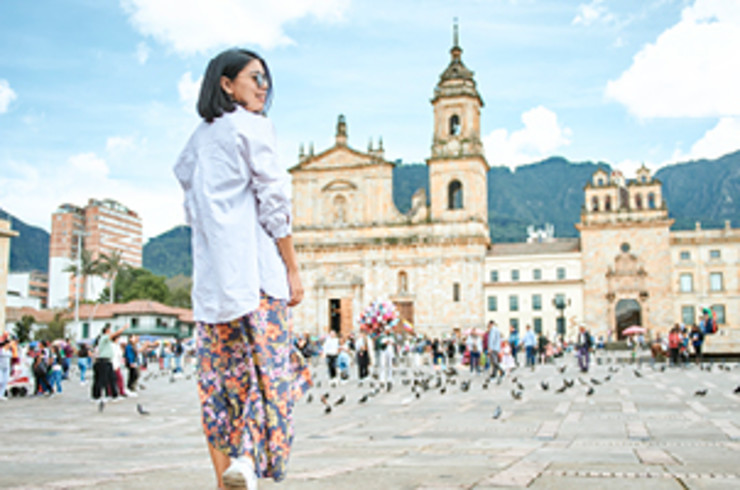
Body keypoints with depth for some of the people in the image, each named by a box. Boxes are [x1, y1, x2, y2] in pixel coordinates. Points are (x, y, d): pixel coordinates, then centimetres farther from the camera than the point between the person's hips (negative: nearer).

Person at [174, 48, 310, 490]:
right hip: (254, 266, -6)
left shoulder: (199, 138, 19)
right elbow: (273, 201, -8)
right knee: (270, 367, -4)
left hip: (210, 273, 6)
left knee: (220, 377, 6)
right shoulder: (253, 127, -1)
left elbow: (193, 210, 19)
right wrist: (293, 269, -6)